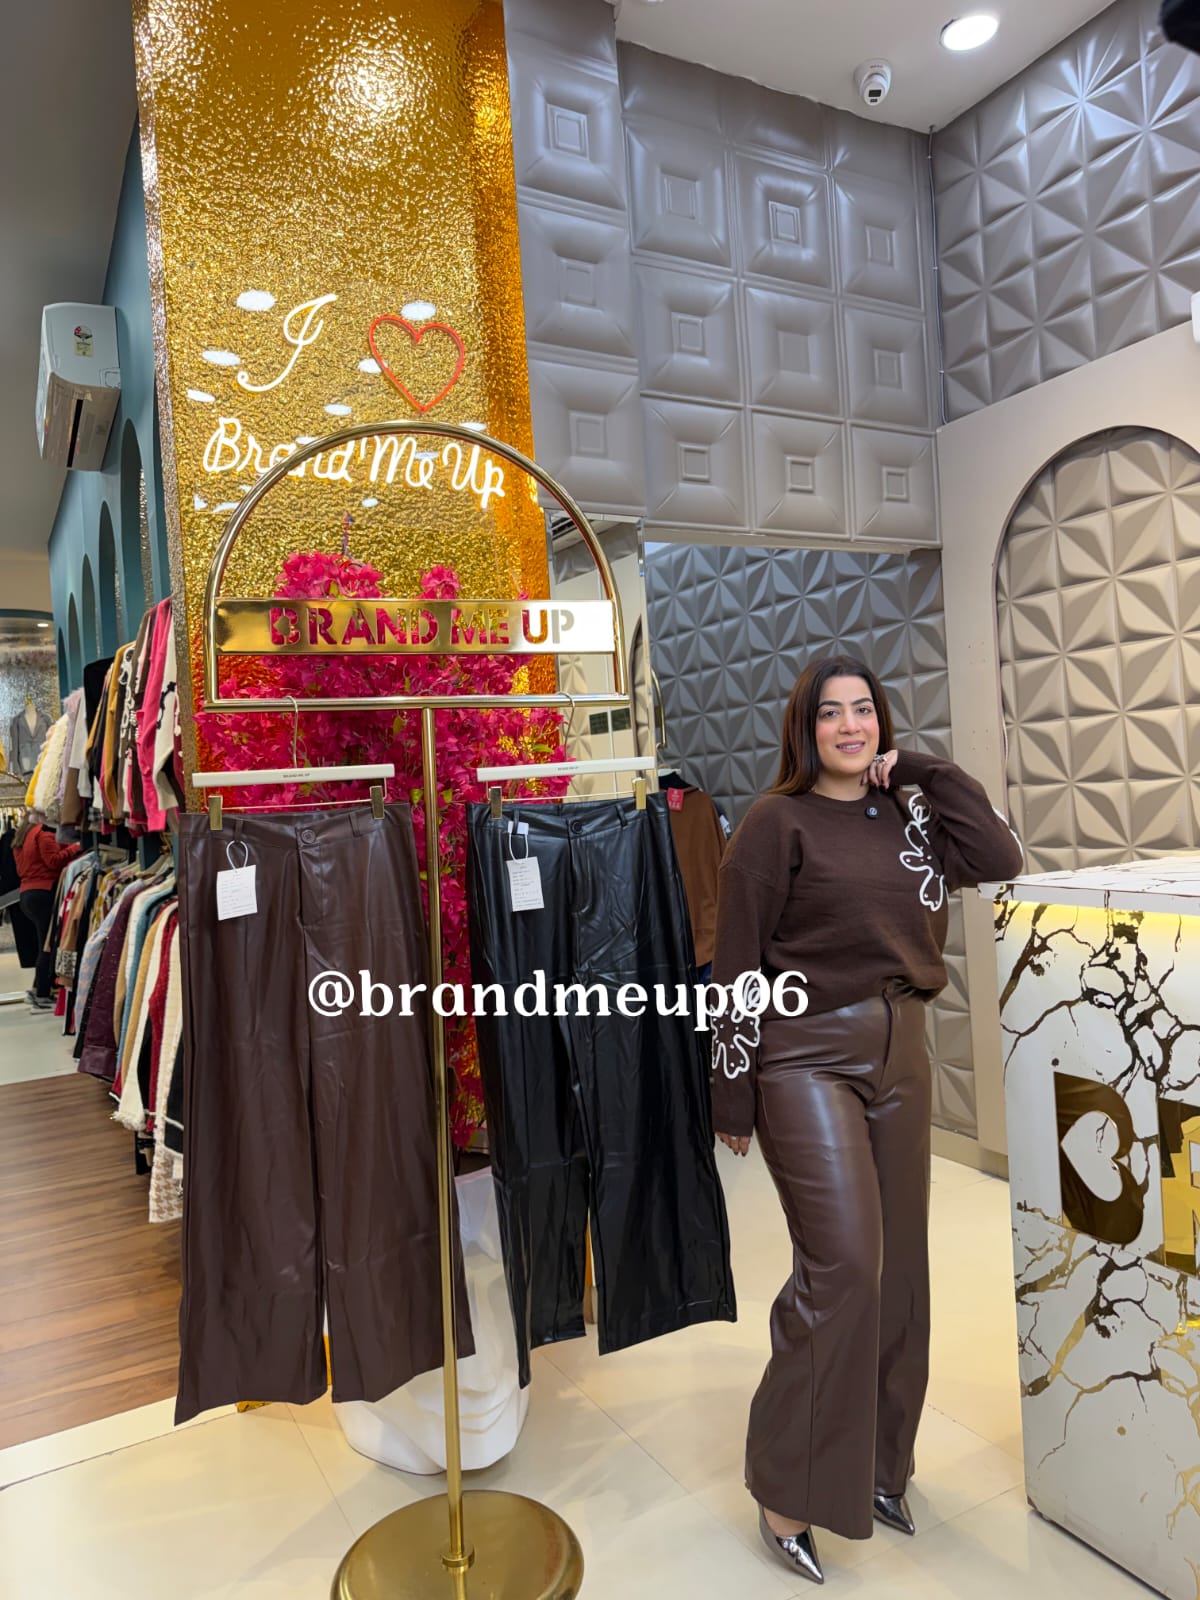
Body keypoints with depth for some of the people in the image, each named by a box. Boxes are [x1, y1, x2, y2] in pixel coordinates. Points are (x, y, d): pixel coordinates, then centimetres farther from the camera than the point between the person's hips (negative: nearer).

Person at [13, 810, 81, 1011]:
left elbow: (21, 870, 23)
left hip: (26, 894, 9)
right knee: (48, 945, -5)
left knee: (45, 945, 14)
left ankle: (38, 990, 14)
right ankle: (42, 996, -4)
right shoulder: (43, 834, -9)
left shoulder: (20, 838, 20)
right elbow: (54, 861, -18)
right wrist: (74, 848, -9)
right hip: (43, 893, -9)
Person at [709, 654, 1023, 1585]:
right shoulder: (778, 824, -6)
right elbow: (738, 966, -7)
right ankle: (789, 1491, 10)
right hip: (807, 1056, -6)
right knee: (842, 1263, -10)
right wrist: (734, 1096, -8)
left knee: (899, 1262, 12)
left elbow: (1001, 859, -5)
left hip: (900, 1053, 6)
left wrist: (924, 769, -3)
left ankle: (878, 1462, 32)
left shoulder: (906, 817, 10)